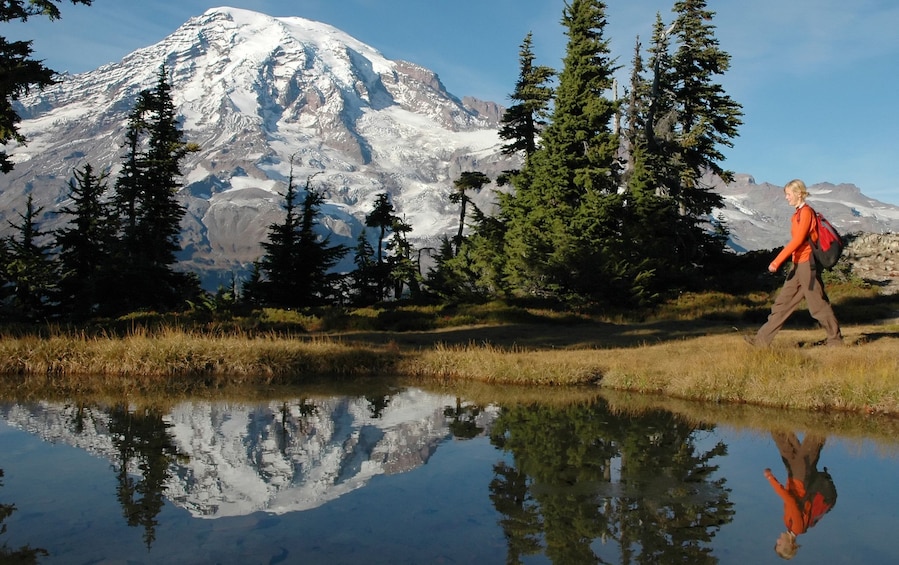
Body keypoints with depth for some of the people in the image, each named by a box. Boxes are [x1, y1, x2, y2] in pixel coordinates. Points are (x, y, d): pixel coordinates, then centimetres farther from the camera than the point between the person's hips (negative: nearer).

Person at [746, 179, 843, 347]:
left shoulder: (806, 212, -13)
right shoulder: (798, 213, 14)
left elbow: (797, 240, -21)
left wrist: (777, 261, -23)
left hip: (807, 264, -9)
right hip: (799, 265, 10)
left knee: (818, 305, 0)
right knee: (783, 303, 7)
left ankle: (836, 339, 14)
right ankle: (762, 340, 8)